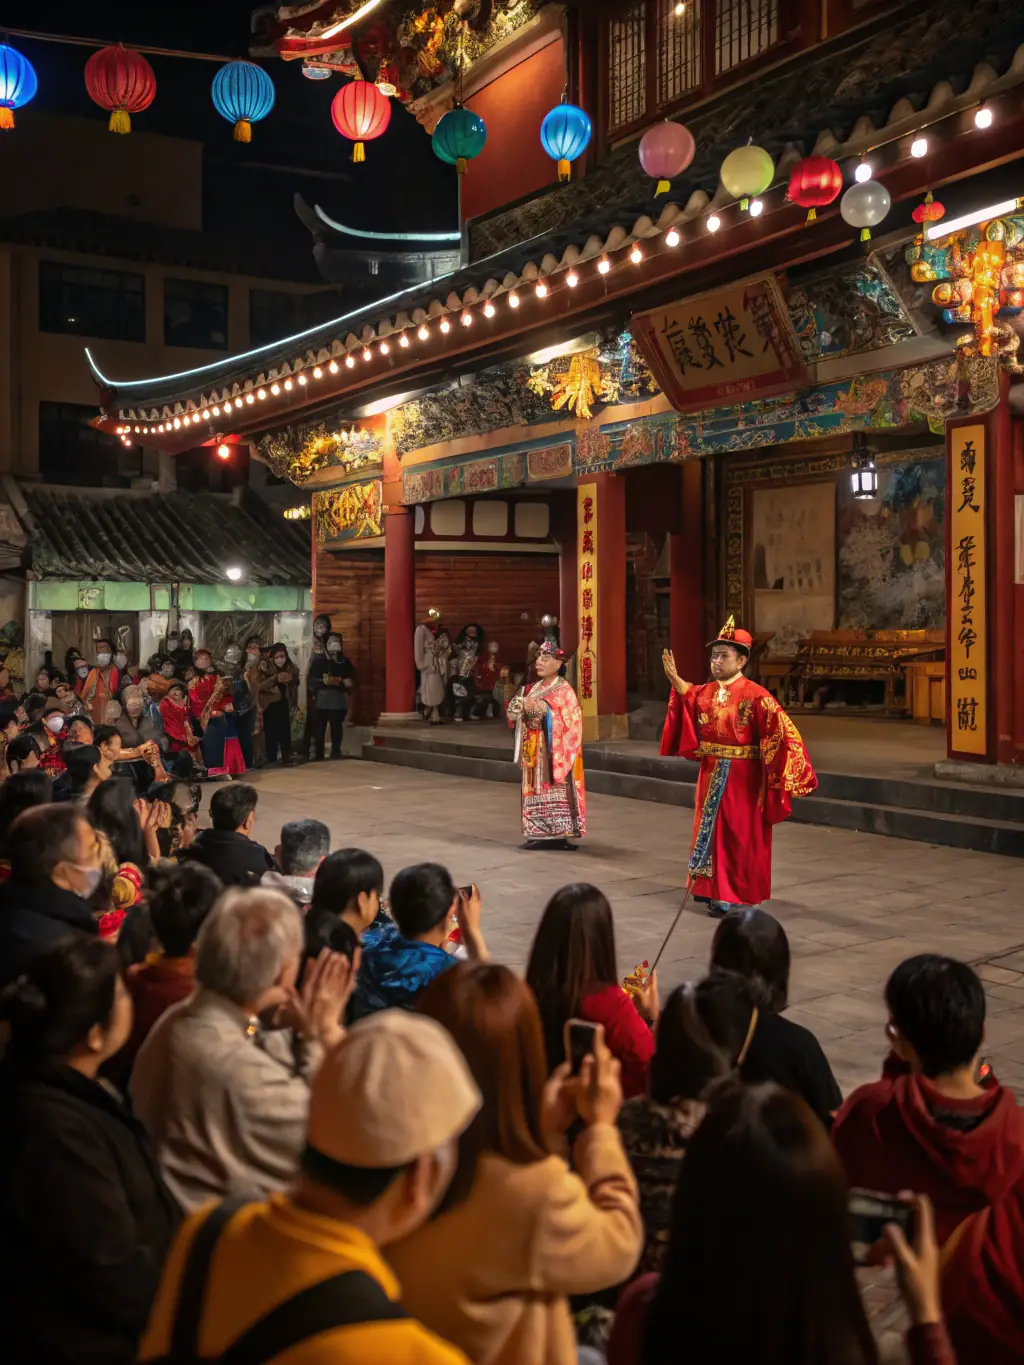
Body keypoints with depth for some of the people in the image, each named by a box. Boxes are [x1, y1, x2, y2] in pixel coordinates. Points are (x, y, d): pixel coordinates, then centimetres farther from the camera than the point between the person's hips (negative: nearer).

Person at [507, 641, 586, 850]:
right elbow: (524, 716, 16)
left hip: (553, 751, -8)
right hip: (535, 751, 8)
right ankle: (540, 833, 10)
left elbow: (568, 721, -17)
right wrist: (517, 709, -6)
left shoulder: (564, 690, -7)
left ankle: (558, 834, -6)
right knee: (536, 789, 6)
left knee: (555, 789, -8)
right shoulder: (535, 688, 16)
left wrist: (543, 710, -26)